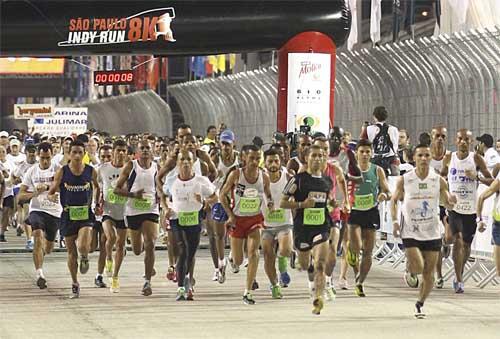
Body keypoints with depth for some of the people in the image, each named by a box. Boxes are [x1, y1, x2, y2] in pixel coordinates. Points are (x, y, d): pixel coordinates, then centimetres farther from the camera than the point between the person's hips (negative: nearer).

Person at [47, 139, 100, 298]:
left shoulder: (91, 171, -2)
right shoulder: (62, 172, -4)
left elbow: (96, 187, 18)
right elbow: (50, 192, 1)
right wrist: (52, 197, -21)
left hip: (86, 215, -1)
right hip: (68, 215, 1)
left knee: (83, 246, -23)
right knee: (71, 252, 9)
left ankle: (84, 258, 14)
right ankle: (75, 284, 25)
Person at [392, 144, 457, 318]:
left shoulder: (438, 181, -3)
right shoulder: (404, 180, -6)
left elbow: (448, 204, 5)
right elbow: (394, 201, 5)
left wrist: (451, 201, -19)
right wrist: (395, 221, -9)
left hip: (432, 233, 2)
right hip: (410, 232, -2)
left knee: (429, 274, 3)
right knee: (418, 268, -16)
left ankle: (419, 304, 22)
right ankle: (409, 268, 21)